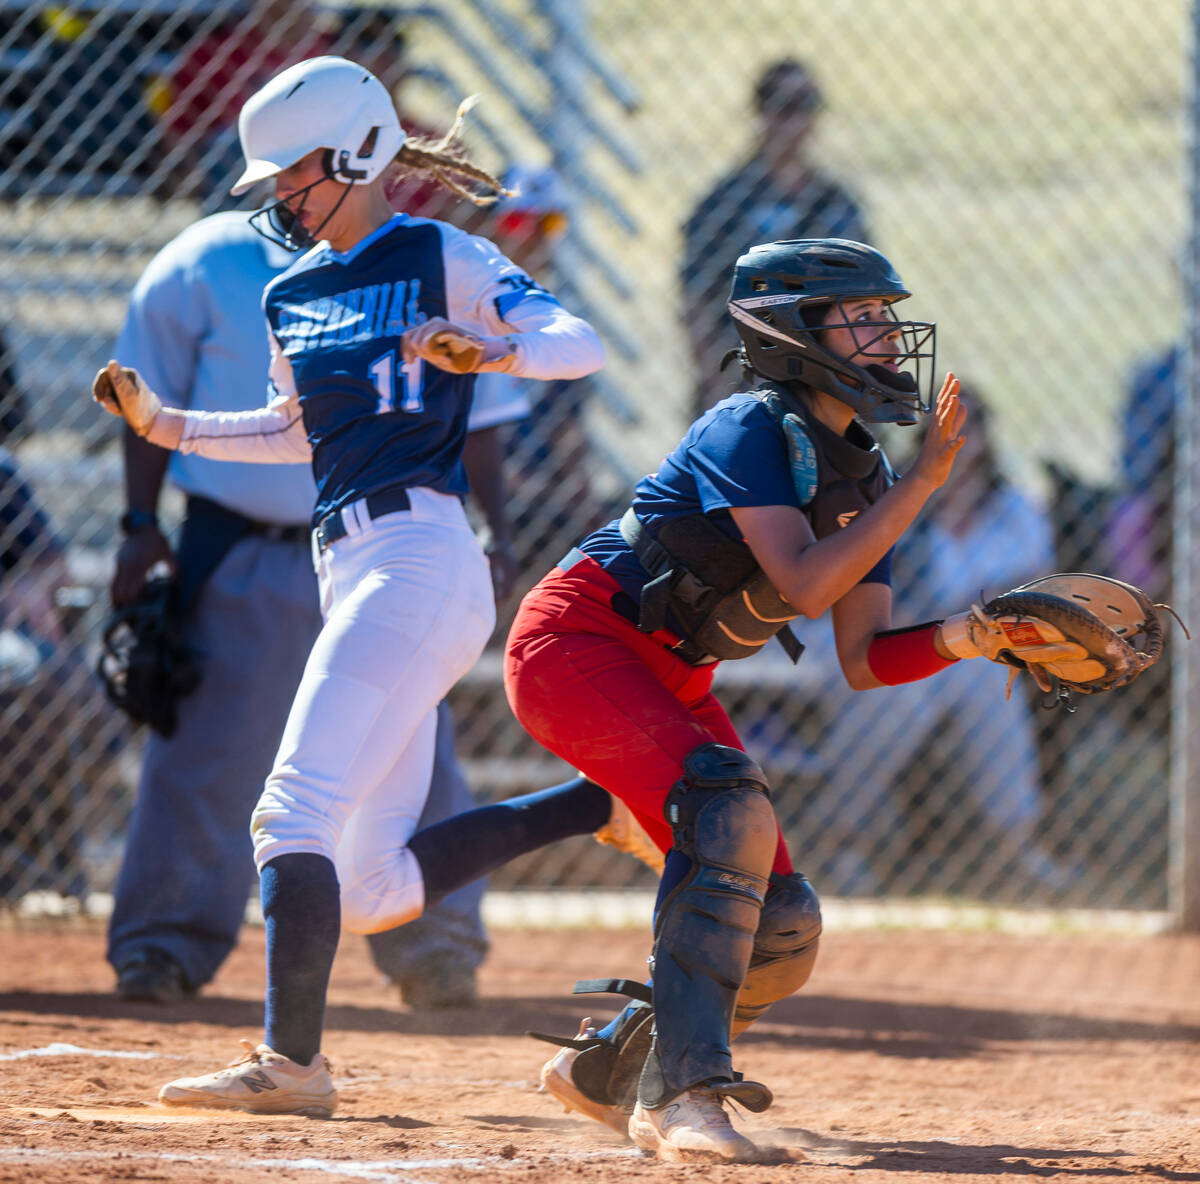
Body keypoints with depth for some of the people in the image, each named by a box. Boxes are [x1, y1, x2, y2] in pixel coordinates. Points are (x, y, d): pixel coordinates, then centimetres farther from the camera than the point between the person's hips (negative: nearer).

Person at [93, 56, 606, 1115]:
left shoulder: (439, 258, -4)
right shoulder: (291, 294, 18)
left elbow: (583, 345, -13)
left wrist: (489, 351, -32)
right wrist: (165, 425, 20)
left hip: (418, 555, -9)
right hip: (353, 577, 9)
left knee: (297, 812, -19)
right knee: (370, 893, 6)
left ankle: (292, 1061, -23)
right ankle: (600, 802, 16)